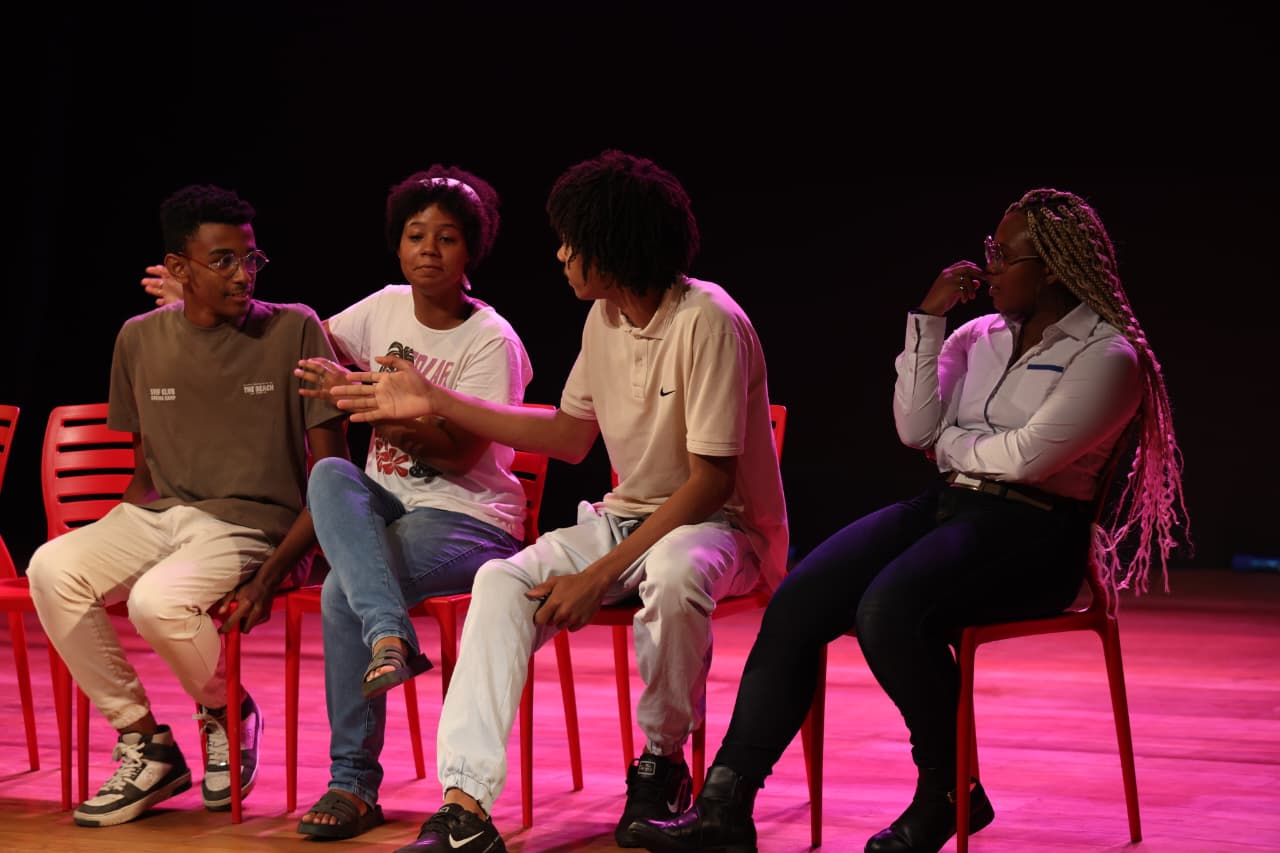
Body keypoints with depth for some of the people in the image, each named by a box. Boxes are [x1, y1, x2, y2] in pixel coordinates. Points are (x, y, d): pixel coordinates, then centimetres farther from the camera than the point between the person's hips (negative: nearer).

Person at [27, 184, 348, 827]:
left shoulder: (294, 330, -4)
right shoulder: (141, 339, 8)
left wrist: (268, 579, -15)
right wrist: (118, 548, -1)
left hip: (254, 527, -5)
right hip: (160, 515, 5)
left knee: (156, 599, -33)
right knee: (53, 569, -23)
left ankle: (229, 715, 1)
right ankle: (144, 744, -9)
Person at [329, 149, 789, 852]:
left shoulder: (707, 323, -20)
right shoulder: (604, 319, 4)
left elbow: (711, 479, -22)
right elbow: (571, 436, 16)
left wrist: (601, 574, -25)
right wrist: (436, 402, 13)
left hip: (720, 524, -7)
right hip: (628, 516, 7)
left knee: (675, 574, -41)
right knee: (502, 582, -19)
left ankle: (662, 761, -14)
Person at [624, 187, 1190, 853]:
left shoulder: (1106, 356, -5)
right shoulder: (981, 336, 16)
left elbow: (1025, 456, -16)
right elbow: (916, 429, 5)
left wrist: (950, 443, 2)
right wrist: (929, 320, 3)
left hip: (1034, 533, -7)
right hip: (947, 507, 7)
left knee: (888, 612, -34)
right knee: (796, 603, -17)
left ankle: (950, 793, -11)